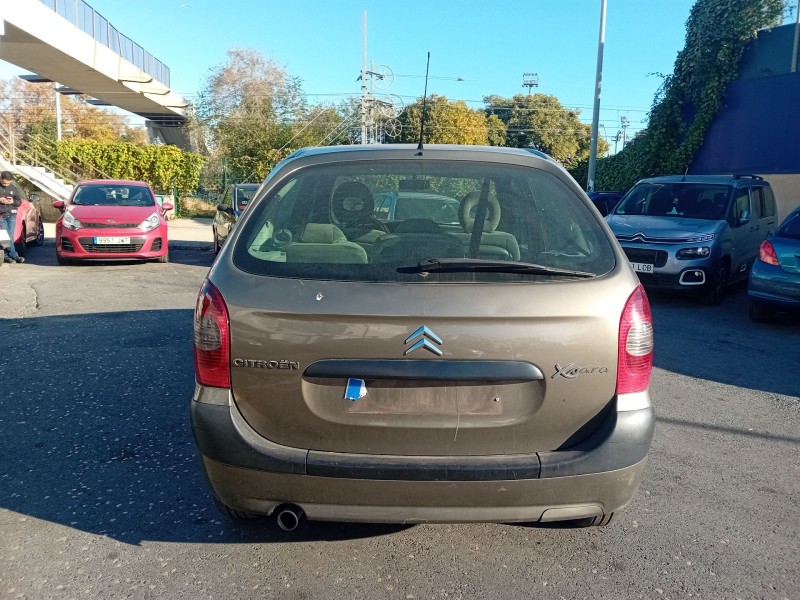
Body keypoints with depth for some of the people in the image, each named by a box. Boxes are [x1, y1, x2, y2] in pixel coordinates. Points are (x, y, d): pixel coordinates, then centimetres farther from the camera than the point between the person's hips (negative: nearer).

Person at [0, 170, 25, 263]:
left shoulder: (14, 188, 11)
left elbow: (19, 201, 15)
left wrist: (13, 201, -7)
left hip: (11, 214, 3)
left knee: (10, 235, 1)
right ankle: (13, 255, -6)